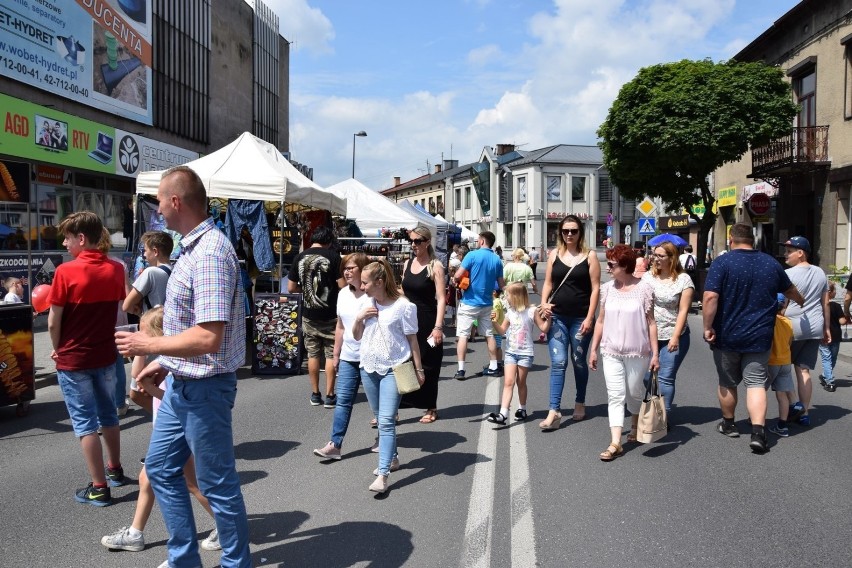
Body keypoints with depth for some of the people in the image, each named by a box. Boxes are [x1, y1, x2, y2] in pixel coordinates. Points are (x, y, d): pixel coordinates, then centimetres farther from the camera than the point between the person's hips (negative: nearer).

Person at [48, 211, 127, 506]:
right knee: (108, 415, 20)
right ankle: (115, 470, 35)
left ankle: (99, 488, 7)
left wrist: (57, 349, 4)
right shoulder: (116, 270, -1)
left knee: (85, 423, 3)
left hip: (73, 359, -5)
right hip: (105, 355, 5)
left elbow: (53, 322, -12)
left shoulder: (66, 271, -16)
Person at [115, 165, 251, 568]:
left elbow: (208, 338, -29)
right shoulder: (193, 247, 9)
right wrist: (163, 362, 15)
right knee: (160, 468, 20)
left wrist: (148, 345, -17)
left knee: (218, 483, 5)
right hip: (181, 383, 10)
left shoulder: (209, 253, -23)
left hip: (204, 388, -10)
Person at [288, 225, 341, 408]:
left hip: (308, 314, 3)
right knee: (331, 355, 6)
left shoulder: (299, 257, 0)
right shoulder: (333, 256, -9)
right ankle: (330, 396, 9)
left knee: (313, 354, 13)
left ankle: (315, 394, 20)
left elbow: (291, 288, 3)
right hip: (329, 314, -3)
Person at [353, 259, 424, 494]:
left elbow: (412, 339, -5)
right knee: (382, 419, 17)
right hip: (369, 367, 6)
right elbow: (357, 336, 12)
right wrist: (359, 319, -7)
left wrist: (418, 368, -3)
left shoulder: (403, 306, -11)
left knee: (386, 421, -13)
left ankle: (382, 474, -14)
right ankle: (392, 458, 35)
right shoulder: (366, 304, 5)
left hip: (393, 369, -6)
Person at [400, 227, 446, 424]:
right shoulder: (407, 264, 8)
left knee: (428, 366, 6)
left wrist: (438, 327, -19)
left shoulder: (435, 266, -9)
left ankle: (431, 409, 22)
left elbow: (441, 299, -13)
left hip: (427, 322, -5)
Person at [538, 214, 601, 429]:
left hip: (580, 318, -1)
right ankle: (554, 412, -7)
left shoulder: (589, 256, 0)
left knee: (579, 362, 11)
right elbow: (548, 283, 11)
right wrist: (544, 303, -8)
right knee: (558, 363, -5)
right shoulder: (554, 254, 7)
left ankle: (580, 403, 30)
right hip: (557, 317, 1)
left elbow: (595, 288, -4)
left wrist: (590, 317, -10)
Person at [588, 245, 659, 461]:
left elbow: (651, 322, -5)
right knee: (615, 395, -2)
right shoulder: (607, 289, 3)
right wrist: (593, 349, 7)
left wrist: (655, 353, -7)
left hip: (637, 352, -2)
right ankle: (615, 443, -4)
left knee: (635, 392, 14)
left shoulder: (644, 288, -7)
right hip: (611, 352, 2)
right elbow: (601, 321, 9)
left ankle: (635, 427, 41)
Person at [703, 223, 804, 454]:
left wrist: (708, 327, -11)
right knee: (756, 383, 4)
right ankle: (758, 432, -10)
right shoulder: (771, 263, 5)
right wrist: (801, 301, 42)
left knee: (727, 382, 14)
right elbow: (792, 291, 21)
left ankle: (728, 424, 30)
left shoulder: (722, 262, -10)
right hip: (759, 337, 2)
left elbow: (710, 297, -21)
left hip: (727, 336, -2)